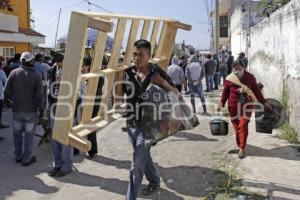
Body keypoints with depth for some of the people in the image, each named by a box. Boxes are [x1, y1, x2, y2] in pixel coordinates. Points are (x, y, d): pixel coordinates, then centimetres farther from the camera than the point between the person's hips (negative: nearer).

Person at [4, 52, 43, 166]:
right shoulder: (36, 76, -13)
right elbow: (39, 95, -13)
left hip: (17, 110, 2)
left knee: (17, 134, 17)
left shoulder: (14, 73, -7)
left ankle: (18, 156, 28)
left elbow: (7, 91, -6)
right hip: (31, 111, -2)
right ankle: (26, 159, 15)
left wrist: (8, 100, 15)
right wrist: (41, 109, 0)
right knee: (29, 135, 9)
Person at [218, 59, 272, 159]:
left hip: (246, 105, -1)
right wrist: (221, 103, -8)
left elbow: (256, 90, 4)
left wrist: (264, 102, 6)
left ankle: (242, 149, -3)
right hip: (233, 106, 1)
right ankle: (240, 146, 23)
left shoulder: (250, 77, -3)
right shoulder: (229, 79, -6)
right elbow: (225, 92, 2)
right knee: (236, 127, 6)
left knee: (243, 126, -8)